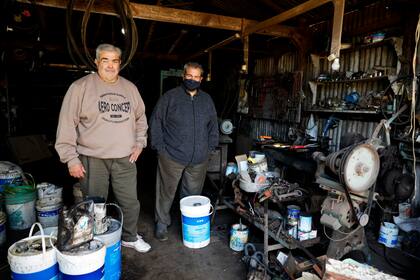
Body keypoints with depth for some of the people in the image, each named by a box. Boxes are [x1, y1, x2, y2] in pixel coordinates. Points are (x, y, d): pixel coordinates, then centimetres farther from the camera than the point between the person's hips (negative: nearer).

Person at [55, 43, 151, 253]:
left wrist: (139, 142, 9)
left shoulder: (130, 88, 9)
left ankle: (130, 237, 36)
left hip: (125, 159, 4)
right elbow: (67, 124, -6)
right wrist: (71, 158, -9)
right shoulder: (80, 87, -5)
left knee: (131, 203, 13)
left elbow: (140, 117, 20)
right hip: (92, 159, -3)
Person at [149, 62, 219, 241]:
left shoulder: (207, 100, 10)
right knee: (167, 192, 8)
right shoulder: (170, 97, -3)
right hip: (172, 156, -3)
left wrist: (210, 146, 8)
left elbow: (213, 126, 16)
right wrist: (160, 146, -8)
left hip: (199, 159, 4)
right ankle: (161, 224, 28)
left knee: (193, 193, 15)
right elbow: (156, 121, -2)